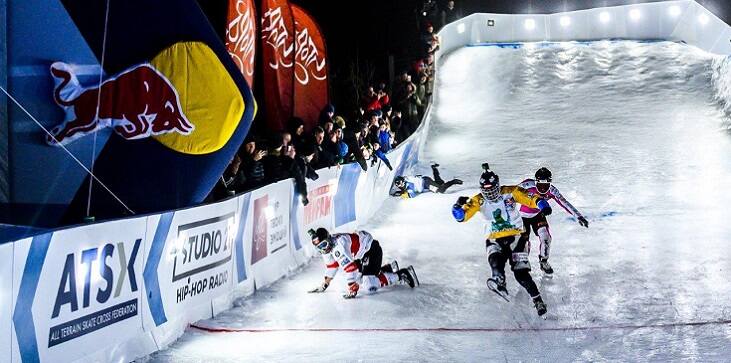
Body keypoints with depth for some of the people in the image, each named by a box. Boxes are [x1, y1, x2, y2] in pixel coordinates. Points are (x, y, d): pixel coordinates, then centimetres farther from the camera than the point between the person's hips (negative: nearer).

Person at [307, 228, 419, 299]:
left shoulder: (338, 247, -31)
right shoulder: (327, 248, -1)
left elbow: (349, 267, -35)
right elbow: (331, 264, 16)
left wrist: (352, 290, -35)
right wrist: (325, 284, 18)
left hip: (372, 249, -10)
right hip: (361, 255, 10)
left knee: (369, 286, -19)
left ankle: (403, 274, -11)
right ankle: (389, 268, 27)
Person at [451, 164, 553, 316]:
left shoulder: (510, 192, -9)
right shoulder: (479, 201, -4)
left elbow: (530, 198, -14)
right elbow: (461, 216, -11)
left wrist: (542, 204, -35)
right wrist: (459, 206, -34)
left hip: (516, 237, -2)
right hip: (494, 240, 2)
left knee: (521, 273, -10)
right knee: (495, 259, -32)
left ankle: (537, 299, 5)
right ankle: (499, 283, -50)